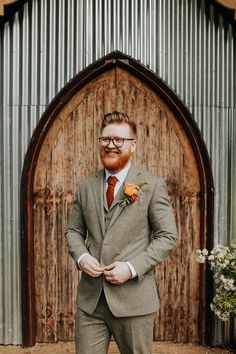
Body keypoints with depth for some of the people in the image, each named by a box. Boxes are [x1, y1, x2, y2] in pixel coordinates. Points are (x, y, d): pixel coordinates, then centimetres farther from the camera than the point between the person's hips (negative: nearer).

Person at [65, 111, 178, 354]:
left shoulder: (152, 186, -3)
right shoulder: (85, 187, 9)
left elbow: (168, 236, -4)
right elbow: (73, 231, 16)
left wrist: (133, 267, -15)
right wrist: (81, 256, -5)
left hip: (134, 298, -3)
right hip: (90, 298, 3)